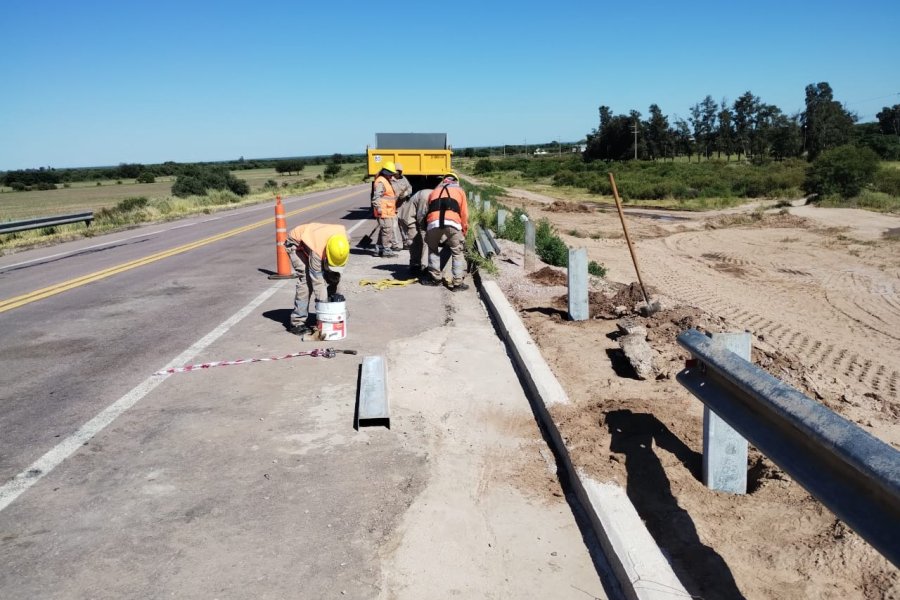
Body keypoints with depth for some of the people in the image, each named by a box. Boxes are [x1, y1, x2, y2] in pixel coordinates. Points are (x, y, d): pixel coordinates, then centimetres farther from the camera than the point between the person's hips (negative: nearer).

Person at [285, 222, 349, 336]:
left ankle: (313, 317, 3)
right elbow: (317, 280, -36)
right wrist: (323, 302, -33)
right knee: (306, 279, -21)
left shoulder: (344, 238, -27)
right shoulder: (317, 250, -43)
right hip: (296, 243, -6)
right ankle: (297, 322, -15)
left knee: (328, 276, -6)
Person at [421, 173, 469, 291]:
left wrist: (427, 230, 35)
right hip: (452, 223, -2)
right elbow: (464, 214, 19)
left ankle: (435, 277, 25)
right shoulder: (459, 190, 27)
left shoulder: (434, 191, 34)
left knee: (433, 250, 24)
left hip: (433, 223, 2)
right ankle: (457, 282, 3)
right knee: (458, 253, 8)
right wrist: (464, 231, 27)